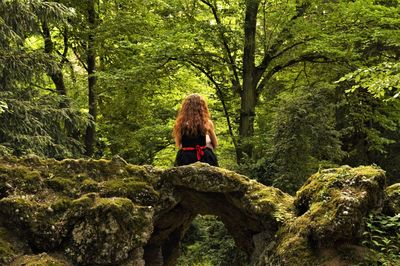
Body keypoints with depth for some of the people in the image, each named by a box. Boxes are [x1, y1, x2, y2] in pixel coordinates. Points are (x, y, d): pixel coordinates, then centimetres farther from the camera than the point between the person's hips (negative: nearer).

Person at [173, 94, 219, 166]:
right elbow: (215, 145, 9)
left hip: (184, 159, 2)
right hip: (205, 158, -2)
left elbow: (178, 145, 9)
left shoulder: (180, 124, -2)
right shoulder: (207, 123, -5)